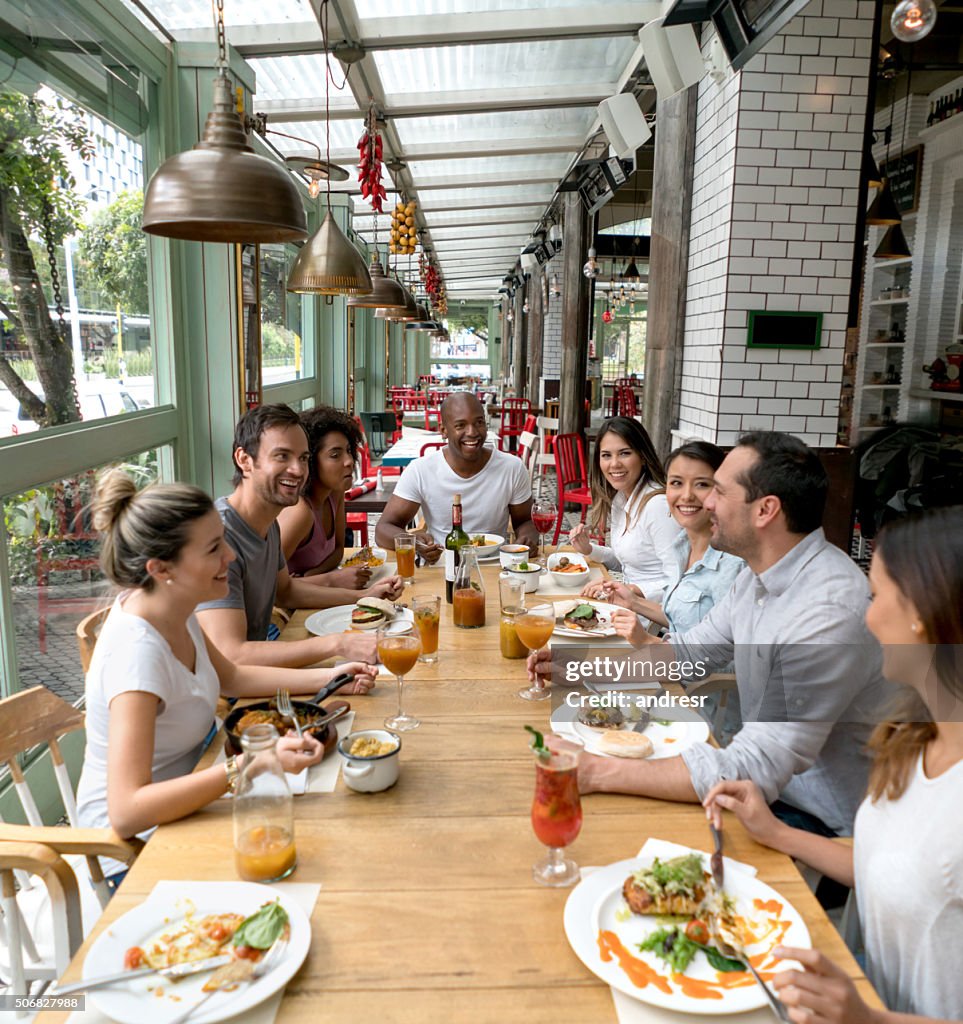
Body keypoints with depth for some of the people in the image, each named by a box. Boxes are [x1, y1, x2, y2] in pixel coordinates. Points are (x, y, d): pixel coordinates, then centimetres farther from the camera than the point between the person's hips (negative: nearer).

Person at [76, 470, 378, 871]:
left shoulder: (174, 606, -7)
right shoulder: (136, 651, -32)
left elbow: (230, 677, 10)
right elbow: (126, 812, -36)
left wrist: (327, 677, 0)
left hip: (174, 801, 7)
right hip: (132, 838, -7)